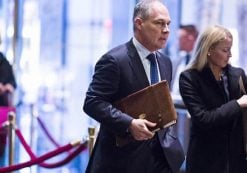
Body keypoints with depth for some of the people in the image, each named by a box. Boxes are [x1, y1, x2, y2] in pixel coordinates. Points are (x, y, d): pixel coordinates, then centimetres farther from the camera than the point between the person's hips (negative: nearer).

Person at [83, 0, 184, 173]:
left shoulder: (165, 62, 13)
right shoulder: (114, 60, -12)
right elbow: (92, 102, -17)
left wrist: (170, 138, 8)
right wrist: (129, 124, -27)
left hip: (161, 155, 7)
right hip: (123, 158, -7)